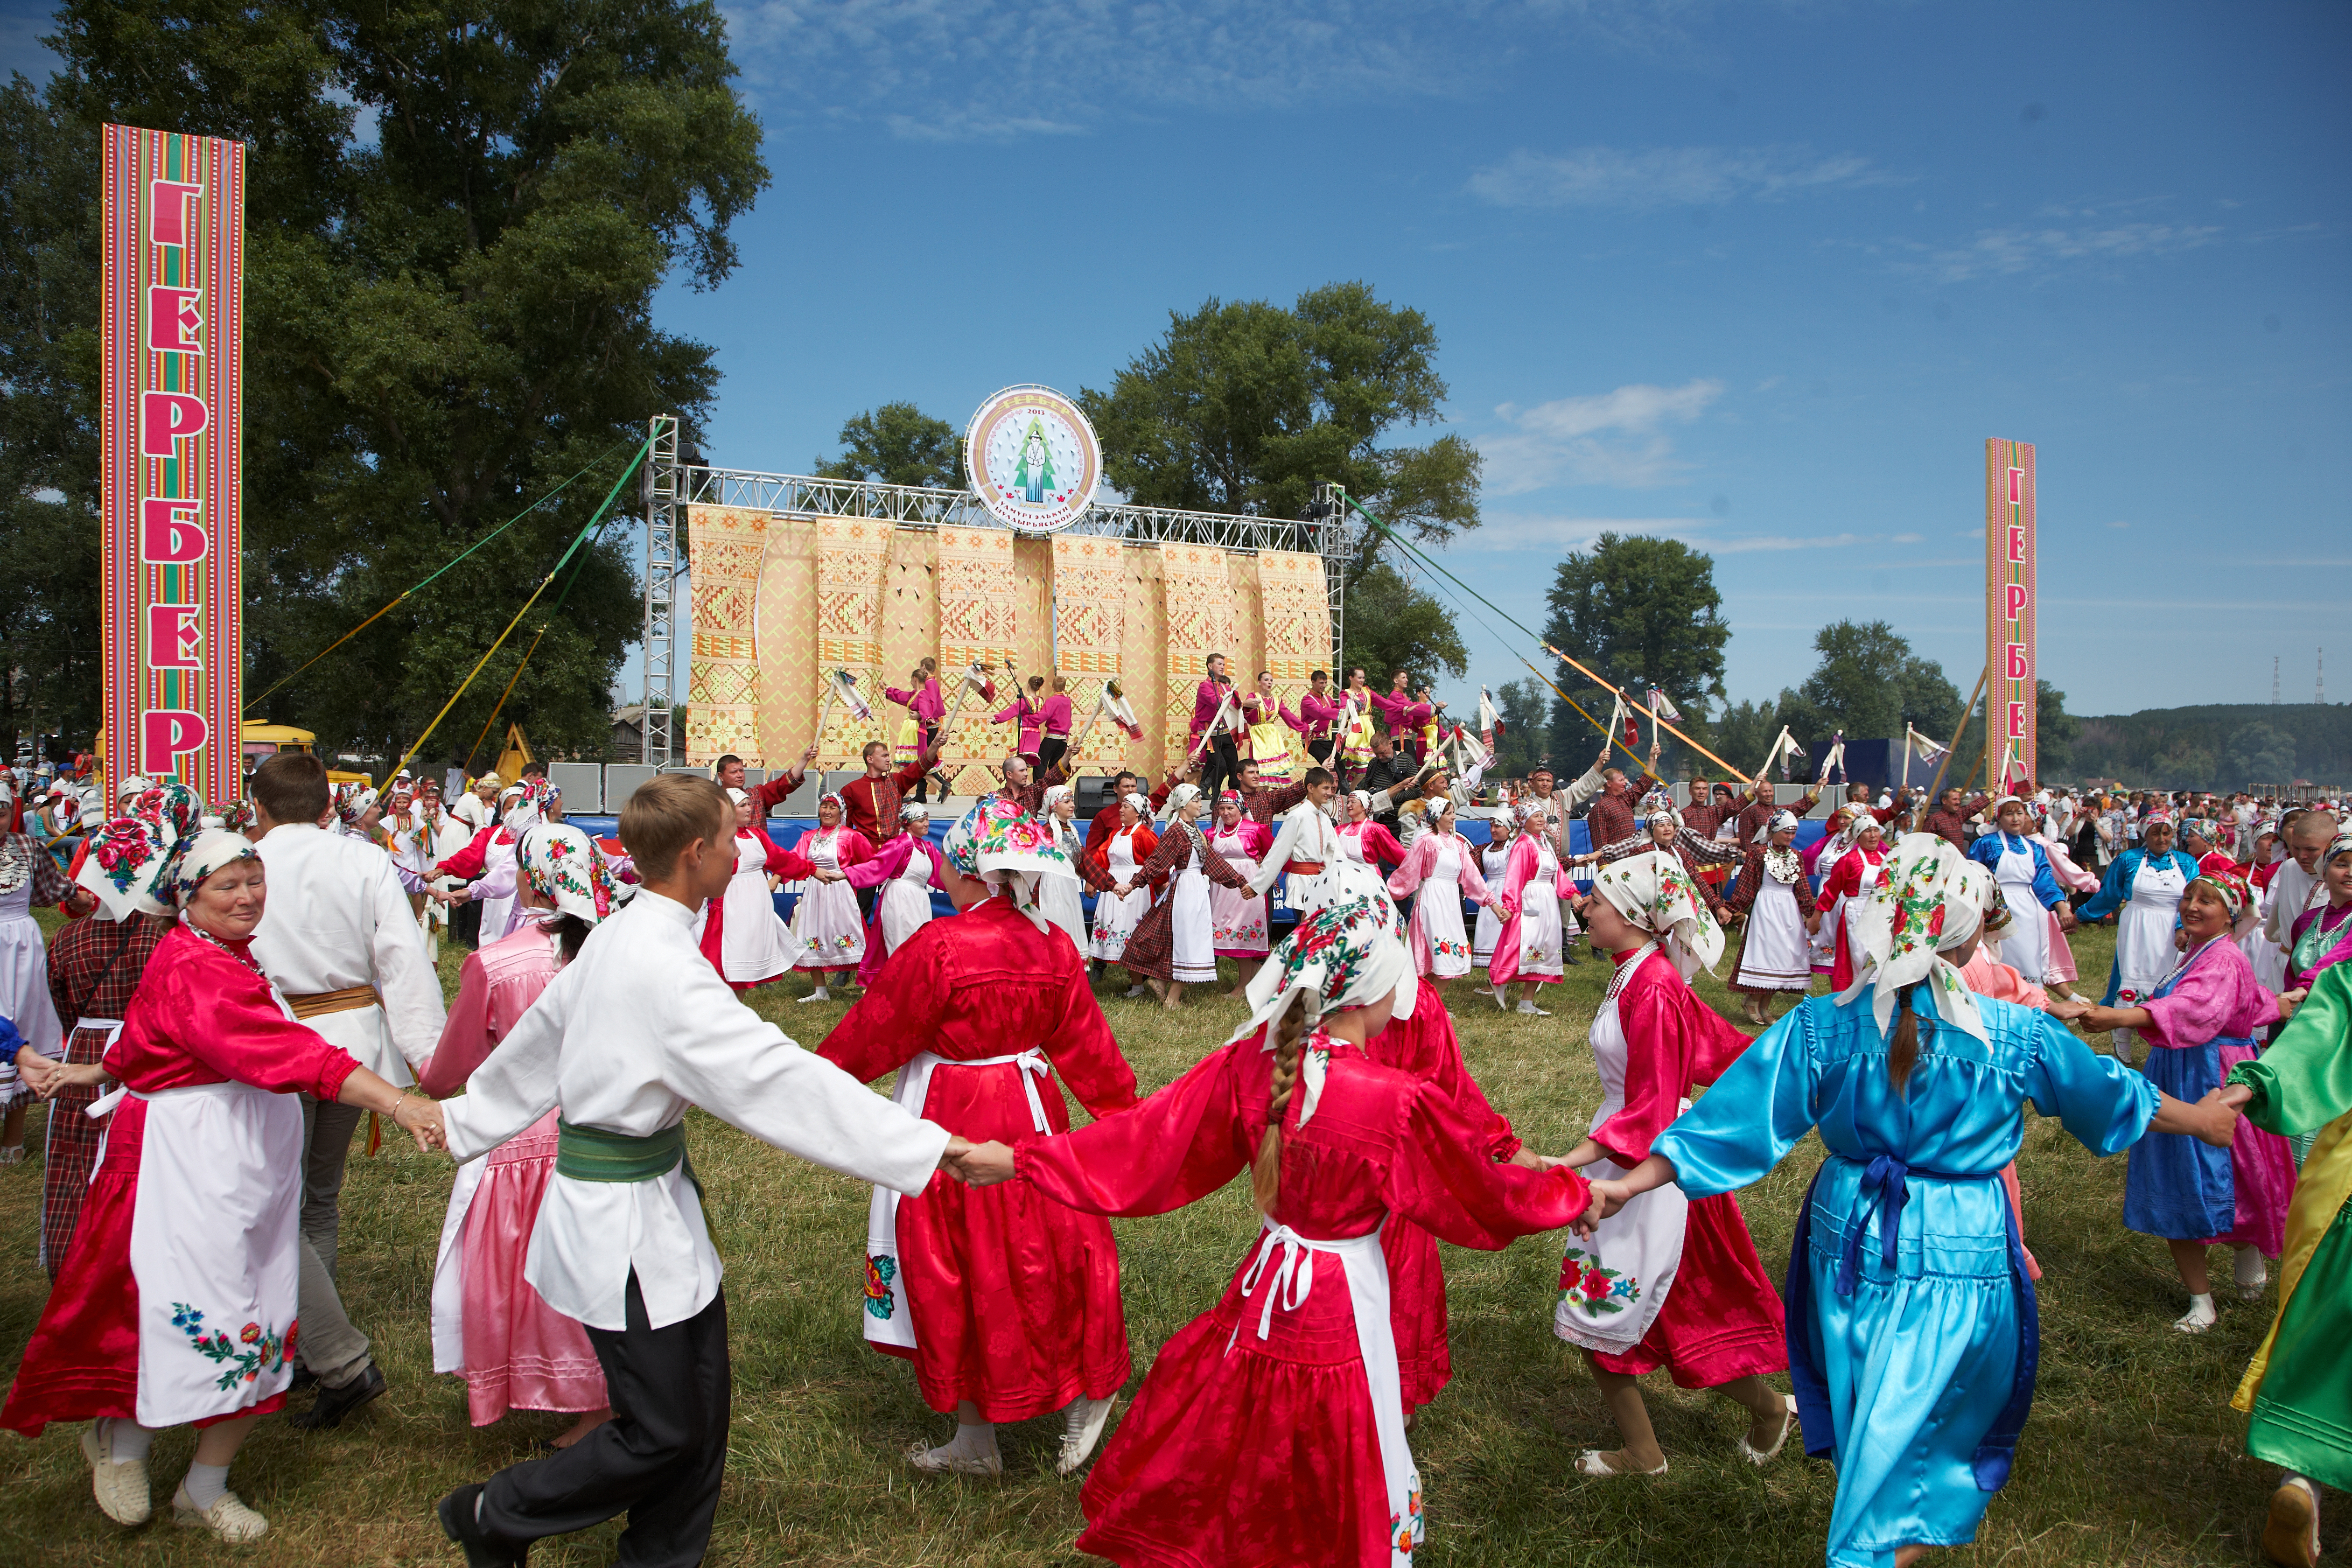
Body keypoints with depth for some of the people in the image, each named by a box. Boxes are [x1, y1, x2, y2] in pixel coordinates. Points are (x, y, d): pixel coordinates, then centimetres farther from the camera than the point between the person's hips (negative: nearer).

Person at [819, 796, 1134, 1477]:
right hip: (1030, 1113, 6)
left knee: (955, 1274, 9)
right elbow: (1087, 1044, 7)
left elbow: (873, 1033, -9)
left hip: (950, 1123, -5)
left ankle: (976, 1441, 23)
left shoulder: (936, 948, -20)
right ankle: (1084, 1397, 28)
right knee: (1041, 1258, 18)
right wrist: (1124, 1112, 20)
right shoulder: (1053, 945, -2)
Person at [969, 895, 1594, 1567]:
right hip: (1344, 1306, -4)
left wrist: (1021, 1159, 4)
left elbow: (1146, 1136, -6)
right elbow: (1488, 1196, -11)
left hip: (1264, 1286, 4)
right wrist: (1576, 1193, 8)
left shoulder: (1251, 1063, -12)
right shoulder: (1401, 1103, -24)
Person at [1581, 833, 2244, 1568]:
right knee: (1908, 1439, 12)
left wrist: (1632, 1182, -4)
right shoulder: (2019, 1033, -12)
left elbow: (1736, 1114, -11)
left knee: (1867, 1418, 25)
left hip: (1850, 1245, 3)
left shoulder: (1821, 1025, -12)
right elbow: (2108, 1094, 6)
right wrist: (2199, 1119, 26)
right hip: (1961, 1262, -2)